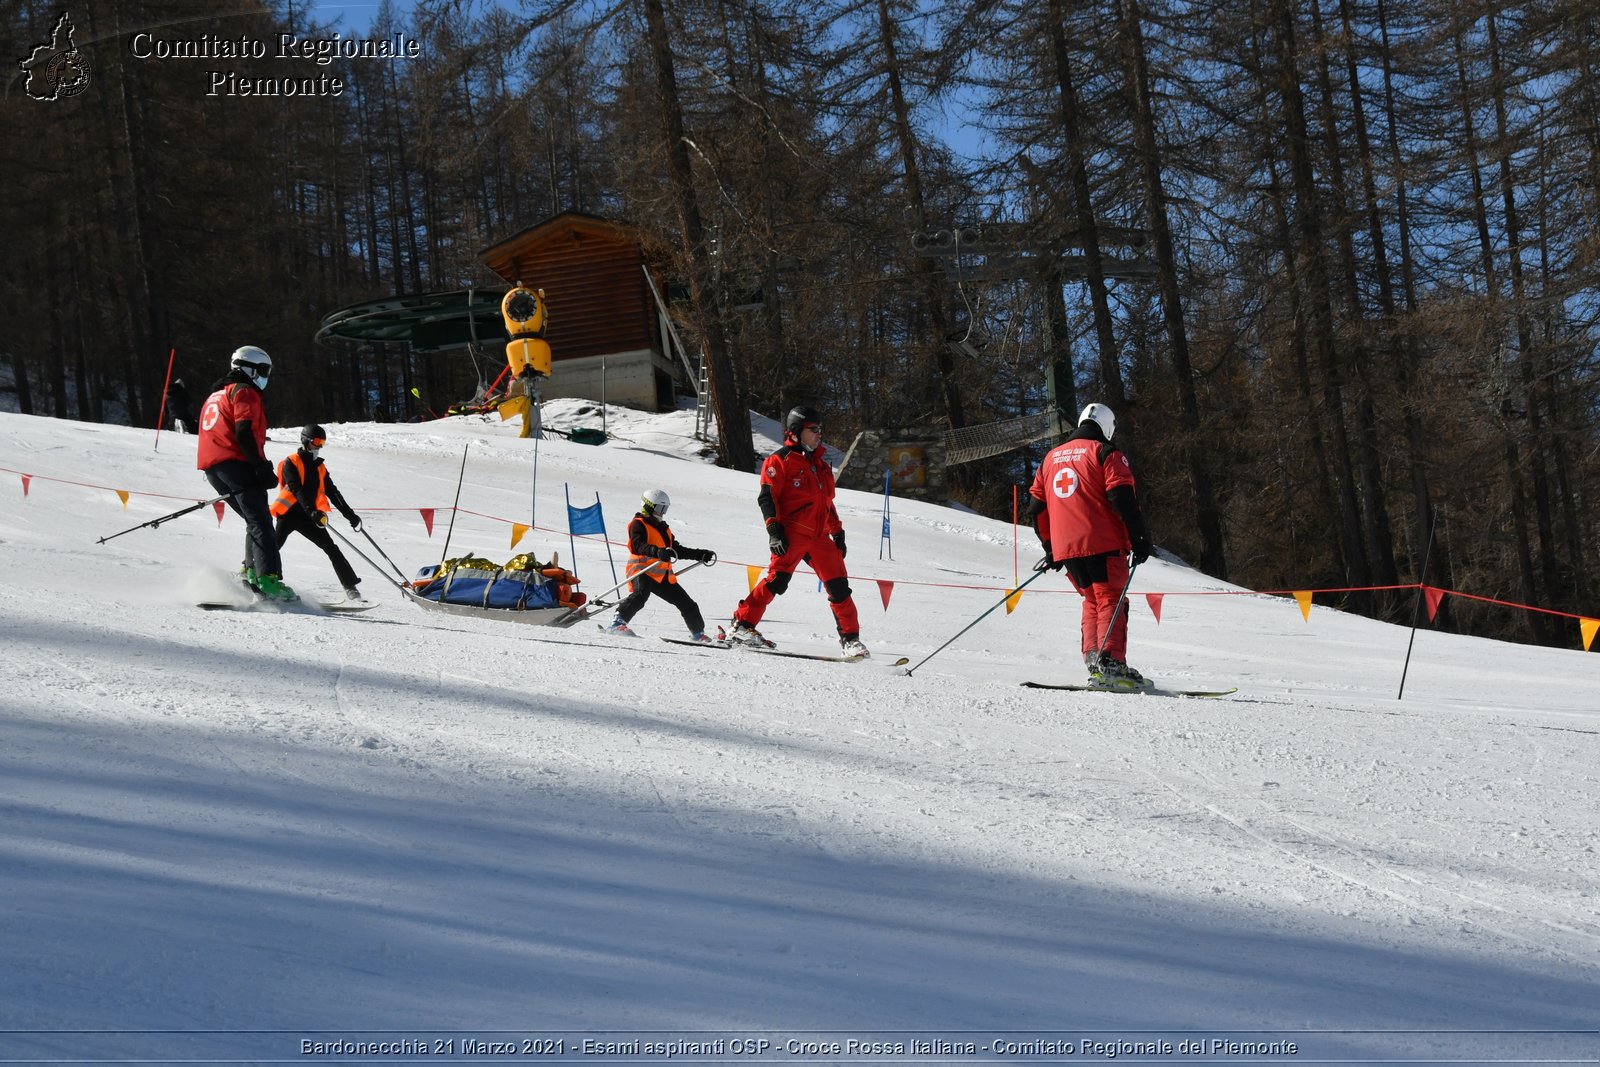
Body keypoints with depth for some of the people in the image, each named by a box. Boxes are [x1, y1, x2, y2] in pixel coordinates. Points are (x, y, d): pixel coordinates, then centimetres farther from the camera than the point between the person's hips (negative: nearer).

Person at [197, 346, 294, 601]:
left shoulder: (214, 396, 28)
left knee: (255, 522, 17)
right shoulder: (244, 392, -2)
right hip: (237, 465, -9)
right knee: (261, 523, -15)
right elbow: (244, 432, -16)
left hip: (212, 468, 9)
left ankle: (252, 572, 4)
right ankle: (268, 578, -29)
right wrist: (262, 468, -20)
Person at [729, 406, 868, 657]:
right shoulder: (780, 460, 1)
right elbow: (766, 497, -6)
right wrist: (774, 530, -16)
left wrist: (838, 533, 24)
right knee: (777, 579, -19)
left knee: (839, 586, 2)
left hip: (819, 537, 7)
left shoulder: (820, 465, 24)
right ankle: (743, 625, -14)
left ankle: (850, 638, 8)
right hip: (792, 534, -7)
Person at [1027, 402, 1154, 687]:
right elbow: (1123, 500, -11)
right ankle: (1111, 661, -20)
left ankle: (1092, 658, 4)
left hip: (1064, 548, 6)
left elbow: (1036, 508, 21)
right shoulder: (1107, 453, 0)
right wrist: (1140, 540, -5)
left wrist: (1050, 548, 28)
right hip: (1102, 544, -6)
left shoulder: (1051, 458, 20)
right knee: (1111, 600, -5)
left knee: (1092, 600, 18)